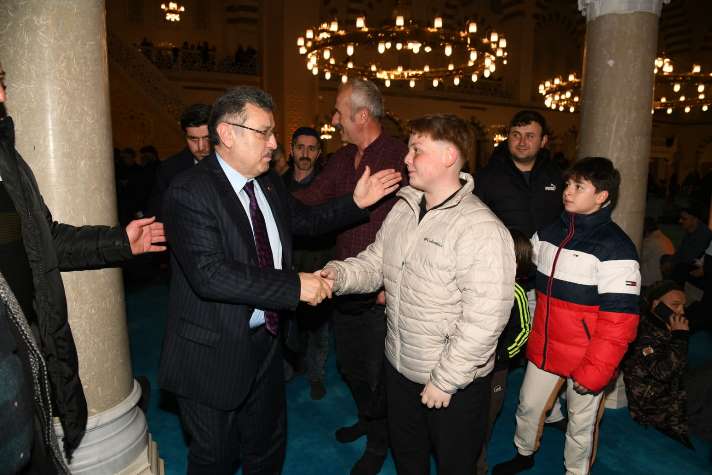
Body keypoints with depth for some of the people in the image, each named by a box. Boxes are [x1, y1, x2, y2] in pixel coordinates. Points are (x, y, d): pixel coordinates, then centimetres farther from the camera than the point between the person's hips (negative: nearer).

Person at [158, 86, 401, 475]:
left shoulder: (269, 183, 1)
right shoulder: (190, 192, -22)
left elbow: (305, 220, 17)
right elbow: (210, 274, -32)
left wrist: (356, 202, 4)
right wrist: (295, 286, -31)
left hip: (265, 341, 7)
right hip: (213, 354, -6)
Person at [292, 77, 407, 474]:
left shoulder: (401, 156, -16)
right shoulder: (342, 159, 7)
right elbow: (307, 201, 5)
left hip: (381, 292, -7)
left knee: (375, 370, 11)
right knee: (348, 364, 23)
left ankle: (379, 441, 38)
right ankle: (367, 418, 50)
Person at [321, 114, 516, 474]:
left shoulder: (482, 229, -25)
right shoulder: (403, 209, 0)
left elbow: (484, 320, -26)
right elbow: (375, 262, 4)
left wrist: (444, 381, -20)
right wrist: (339, 274, -16)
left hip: (455, 382, -6)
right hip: (399, 365, 7)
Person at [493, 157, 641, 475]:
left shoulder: (616, 249, -16)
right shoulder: (549, 233, 3)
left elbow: (618, 320, -19)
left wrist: (594, 371, -20)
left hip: (586, 358, -5)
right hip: (543, 348, 6)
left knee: (581, 424, 14)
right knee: (528, 406, 20)